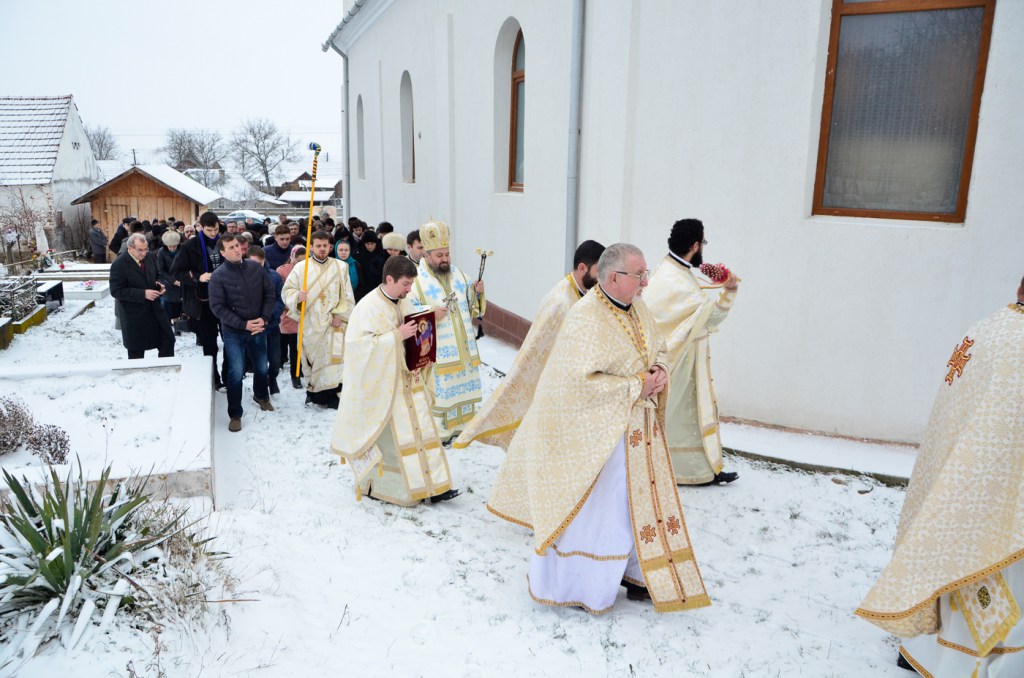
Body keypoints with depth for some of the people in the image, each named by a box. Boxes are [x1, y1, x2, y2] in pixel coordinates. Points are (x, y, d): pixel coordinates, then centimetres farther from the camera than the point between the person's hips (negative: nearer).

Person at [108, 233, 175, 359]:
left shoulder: (150, 256, 0)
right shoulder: (119, 264, -17)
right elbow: (116, 291, -18)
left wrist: (159, 284, -6)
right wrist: (143, 294, -25)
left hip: (154, 307, 5)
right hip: (134, 314, -5)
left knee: (168, 340, 7)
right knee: (136, 351, 9)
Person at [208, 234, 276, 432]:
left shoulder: (256, 268, -4)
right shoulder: (218, 276, -13)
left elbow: (269, 294, 1)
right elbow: (217, 307, -14)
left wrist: (264, 318, -12)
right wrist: (243, 324, -19)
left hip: (258, 328, 3)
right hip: (233, 332, -3)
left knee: (261, 368, 18)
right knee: (236, 373, -3)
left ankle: (261, 396, 47)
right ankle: (235, 414, 13)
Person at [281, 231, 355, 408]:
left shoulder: (341, 267, 4)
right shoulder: (301, 267, 2)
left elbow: (347, 295, 4)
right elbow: (286, 291, 2)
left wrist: (340, 314, -6)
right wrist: (297, 296, -19)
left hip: (333, 322, -1)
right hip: (310, 323, 1)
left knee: (333, 356, -9)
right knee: (311, 357, 8)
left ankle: (331, 394, -1)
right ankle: (312, 390, 24)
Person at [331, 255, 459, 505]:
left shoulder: (404, 304, 8)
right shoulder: (368, 307, -14)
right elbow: (360, 344, -23)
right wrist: (397, 335, -25)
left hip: (407, 379, 7)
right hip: (382, 384, -7)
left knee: (419, 430, 6)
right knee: (390, 436, 1)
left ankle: (430, 485, 11)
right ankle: (380, 485, 20)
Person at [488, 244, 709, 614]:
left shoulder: (638, 309, 5)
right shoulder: (585, 318, -21)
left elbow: (658, 348, 19)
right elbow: (582, 381, -27)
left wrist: (659, 370, -4)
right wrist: (637, 386, -21)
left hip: (638, 427, 8)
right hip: (598, 429, -8)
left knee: (642, 500, 17)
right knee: (592, 508, 4)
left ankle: (634, 572, 36)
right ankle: (572, 586, 25)